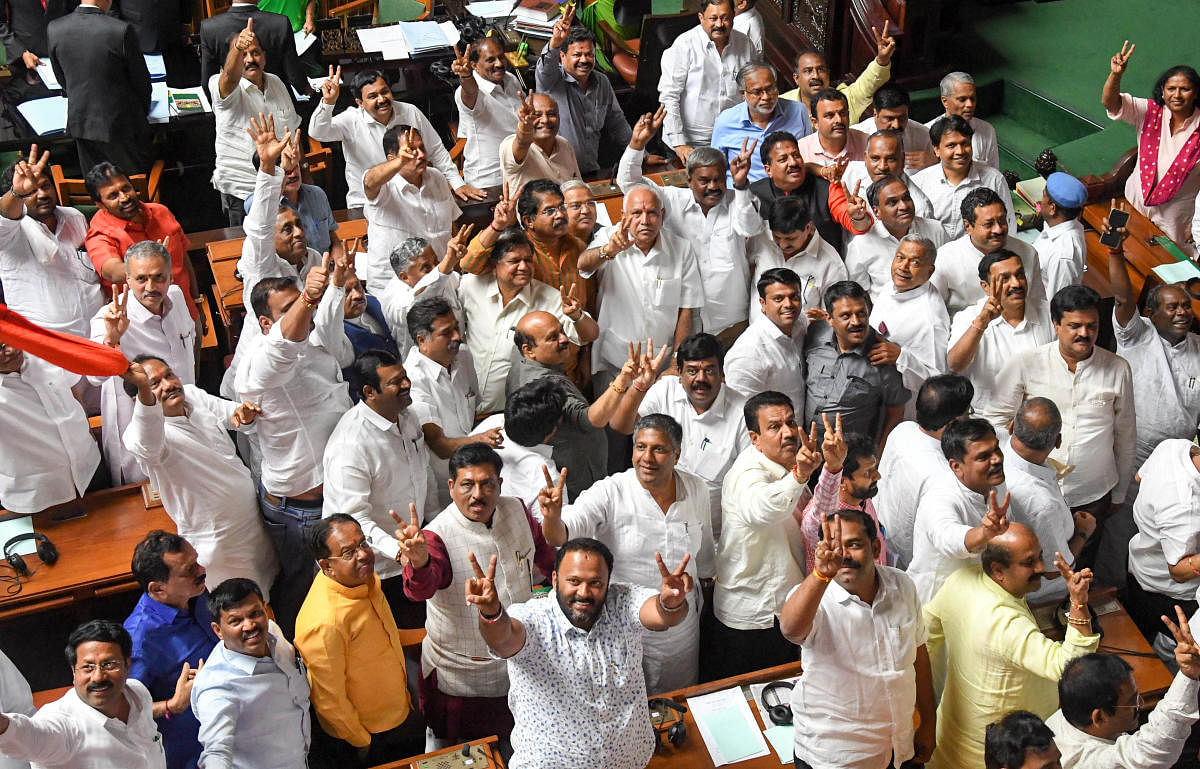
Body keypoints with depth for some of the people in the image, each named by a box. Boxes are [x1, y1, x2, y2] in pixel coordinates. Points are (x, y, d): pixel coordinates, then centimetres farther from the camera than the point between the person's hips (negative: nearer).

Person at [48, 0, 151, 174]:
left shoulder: (53, 29, -6)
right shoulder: (122, 30, -20)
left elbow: (61, 79, 7)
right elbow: (141, 79, -8)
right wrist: (143, 110, 11)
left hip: (79, 122, 4)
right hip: (121, 123, -4)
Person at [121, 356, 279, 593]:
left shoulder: (193, 394, -1)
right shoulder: (144, 430, -25)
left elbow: (225, 410, 16)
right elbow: (147, 446, -50)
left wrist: (242, 412, -10)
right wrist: (144, 390, -66)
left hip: (253, 518, 7)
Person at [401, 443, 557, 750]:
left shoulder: (516, 511, -9)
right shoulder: (437, 535, -28)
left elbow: (540, 546, 12)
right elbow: (421, 588, -48)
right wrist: (420, 564, -68)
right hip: (458, 676, -5)